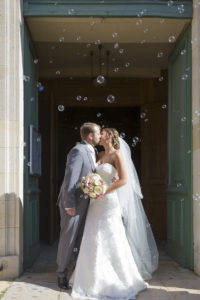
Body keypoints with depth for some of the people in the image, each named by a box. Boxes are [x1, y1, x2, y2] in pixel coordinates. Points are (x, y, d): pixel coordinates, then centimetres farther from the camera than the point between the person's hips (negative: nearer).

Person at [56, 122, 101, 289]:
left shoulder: (91, 152, 12)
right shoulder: (78, 151, -17)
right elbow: (70, 178, -22)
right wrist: (69, 205, -23)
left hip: (84, 202, 8)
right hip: (73, 203, -8)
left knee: (84, 239, 14)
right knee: (68, 239, 1)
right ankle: (62, 275, 13)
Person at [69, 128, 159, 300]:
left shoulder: (117, 155, -8)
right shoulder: (101, 155, 14)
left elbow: (123, 180, -15)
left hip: (109, 201, -7)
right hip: (97, 203, 7)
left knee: (111, 240, -3)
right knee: (94, 240, 7)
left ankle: (121, 278, 10)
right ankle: (96, 277, 16)